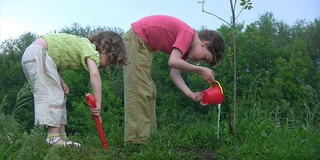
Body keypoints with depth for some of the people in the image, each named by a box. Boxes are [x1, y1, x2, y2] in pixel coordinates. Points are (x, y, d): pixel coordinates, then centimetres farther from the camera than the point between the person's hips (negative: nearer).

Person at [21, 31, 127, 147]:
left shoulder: (82, 44, 17)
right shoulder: (90, 48, -10)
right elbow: (94, 74, -28)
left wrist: (61, 82, 2)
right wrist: (98, 104, -28)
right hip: (38, 53, -10)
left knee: (59, 96, 9)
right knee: (52, 95, -14)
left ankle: (62, 137, 8)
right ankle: (53, 138, -19)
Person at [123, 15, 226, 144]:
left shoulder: (185, 45, 9)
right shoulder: (188, 34, -19)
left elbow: (174, 73, 2)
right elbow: (173, 62, -30)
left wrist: (190, 93, -11)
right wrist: (201, 70, -20)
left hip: (143, 44, 10)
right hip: (136, 40, -10)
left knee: (148, 93, 11)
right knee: (139, 92, -13)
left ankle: (147, 138, 15)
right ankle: (135, 141, -13)